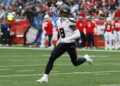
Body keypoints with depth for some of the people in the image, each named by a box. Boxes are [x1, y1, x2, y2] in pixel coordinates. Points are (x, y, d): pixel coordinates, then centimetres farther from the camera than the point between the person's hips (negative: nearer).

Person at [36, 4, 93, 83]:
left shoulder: (70, 22, -16)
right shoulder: (59, 21, 5)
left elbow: (78, 34, -18)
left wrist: (68, 39, -26)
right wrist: (59, 41, 13)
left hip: (70, 44, -5)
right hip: (62, 44, 5)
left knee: (75, 63, 9)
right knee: (51, 58, -13)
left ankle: (86, 58, 43)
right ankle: (45, 77, -13)